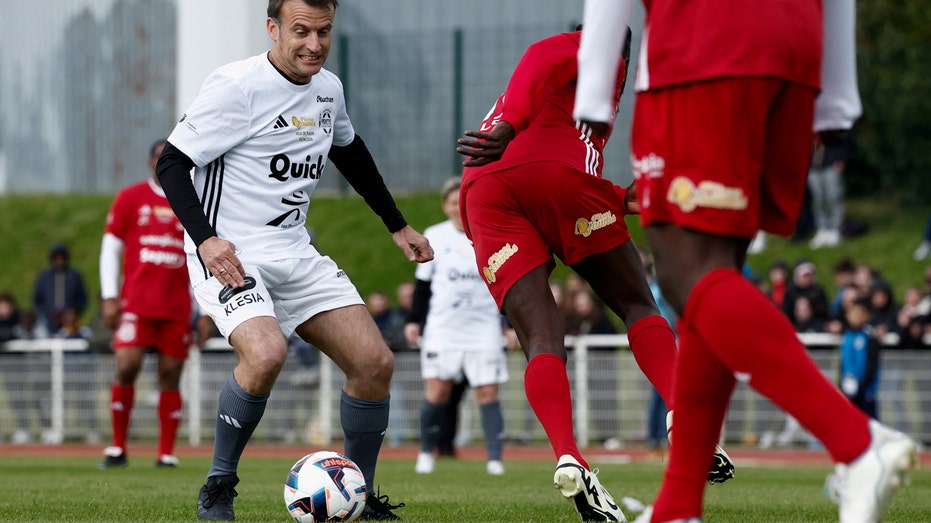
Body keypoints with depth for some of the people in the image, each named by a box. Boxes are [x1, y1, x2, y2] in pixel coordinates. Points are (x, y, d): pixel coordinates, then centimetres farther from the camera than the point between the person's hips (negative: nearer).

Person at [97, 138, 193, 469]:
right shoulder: (129, 199, 6)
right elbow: (110, 248, 6)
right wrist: (109, 298, -2)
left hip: (178, 309, 2)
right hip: (135, 303, -2)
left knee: (170, 377, 0)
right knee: (126, 369, -12)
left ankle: (167, 453, 4)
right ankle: (117, 448, -2)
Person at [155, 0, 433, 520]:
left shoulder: (329, 89, 7)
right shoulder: (237, 86, -15)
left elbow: (350, 151, 28)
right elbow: (172, 162, -14)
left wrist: (398, 226, 30)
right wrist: (206, 240, -26)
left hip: (294, 252, 7)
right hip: (228, 252, -7)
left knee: (376, 362, -4)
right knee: (266, 354, -32)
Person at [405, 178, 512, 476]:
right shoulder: (434, 237, 6)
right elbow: (423, 283, 12)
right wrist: (413, 320, 6)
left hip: (484, 328, 0)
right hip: (442, 328, 0)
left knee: (488, 393, -6)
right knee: (437, 392, -7)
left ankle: (495, 459, -7)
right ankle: (427, 452, 10)